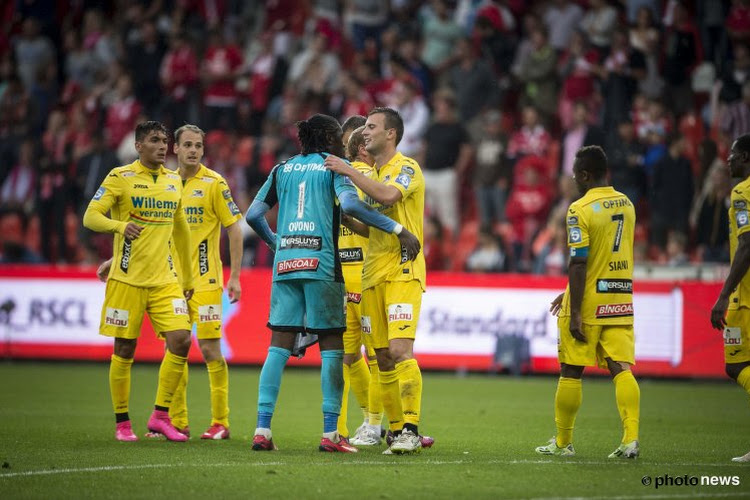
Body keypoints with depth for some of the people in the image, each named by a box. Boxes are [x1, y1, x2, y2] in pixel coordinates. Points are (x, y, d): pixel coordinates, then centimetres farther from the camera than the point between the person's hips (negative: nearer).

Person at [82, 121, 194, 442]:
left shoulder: (173, 181, 12)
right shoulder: (121, 178, -4)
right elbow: (90, 217, -11)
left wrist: (188, 277, 22)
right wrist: (120, 225, -31)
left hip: (164, 280, 4)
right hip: (127, 280, -4)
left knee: (180, 340, -10)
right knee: (124, 350, 1)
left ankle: (160, 416, 0)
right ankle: (122, 423, 13)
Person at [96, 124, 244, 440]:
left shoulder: (214, 183, -5)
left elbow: (234, 228, -5)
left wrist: (234, 277, -10)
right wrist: (115, 259, 13)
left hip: (205, 280, -5)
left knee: (210, 349, -7)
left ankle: (220, 423, 0)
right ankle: (177, 422, 12)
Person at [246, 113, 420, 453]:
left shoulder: (282, 169, 16)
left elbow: (253, 215, 13)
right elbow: (349, 204, -15)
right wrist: (397, 229, -12)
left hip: (285, 262, 4)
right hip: (321, 263, -4)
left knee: (279, 346, 5)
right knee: (331, 347, 2)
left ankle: (262, 430, -3)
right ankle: (330, 435, -2)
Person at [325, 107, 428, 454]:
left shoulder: (407, 168, -6)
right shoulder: (371, 174, 19)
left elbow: (387, 195, -27)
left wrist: (348, 172, -19)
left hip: (403, 272, -8)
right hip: (373, 275, 8)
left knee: (400, 350, -18)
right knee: (382, 357, 5)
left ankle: (411, 431, -17)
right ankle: (396, 430, 11)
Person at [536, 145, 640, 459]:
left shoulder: (581, 210, -14)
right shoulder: (626, 205, 10)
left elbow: (579, 264, -19)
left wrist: (575, 312, -17)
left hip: (588, 303, -6)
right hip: (621, 300, 6)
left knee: (571, 372, 6)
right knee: (621, 368, 1)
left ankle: (563, 442, 16)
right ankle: (631, 439, -12)